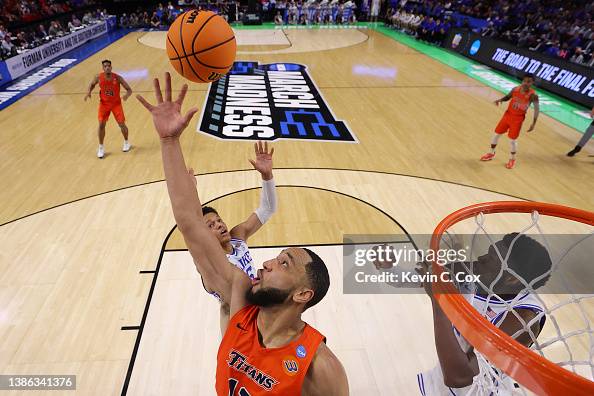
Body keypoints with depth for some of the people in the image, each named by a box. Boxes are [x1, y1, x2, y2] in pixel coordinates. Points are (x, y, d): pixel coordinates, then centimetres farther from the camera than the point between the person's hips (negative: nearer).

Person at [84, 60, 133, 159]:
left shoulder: (118, 78, -17)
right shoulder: (98, 77, -11)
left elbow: (129, 89, -13)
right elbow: (92, 84, 10)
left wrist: (127, 95, -35)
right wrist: (89, 92, -10)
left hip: (116, 104, -1)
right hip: (104, 103, 1)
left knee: (122, 124, -2)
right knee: (101, 125, -4)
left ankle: (126, 142, 27)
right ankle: (101, 147, 11)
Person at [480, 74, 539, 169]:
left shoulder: (533, 95, -18)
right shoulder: (515, 89, -6)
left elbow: (536, 109, -17)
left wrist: (533, 123, -25)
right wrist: (500, 100, -11)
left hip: (518, 119, -4)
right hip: (508, 114, 4)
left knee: (512, 140, -1)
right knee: (496, 134, 10)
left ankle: (512, 159, 23)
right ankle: (491, 153, 32)